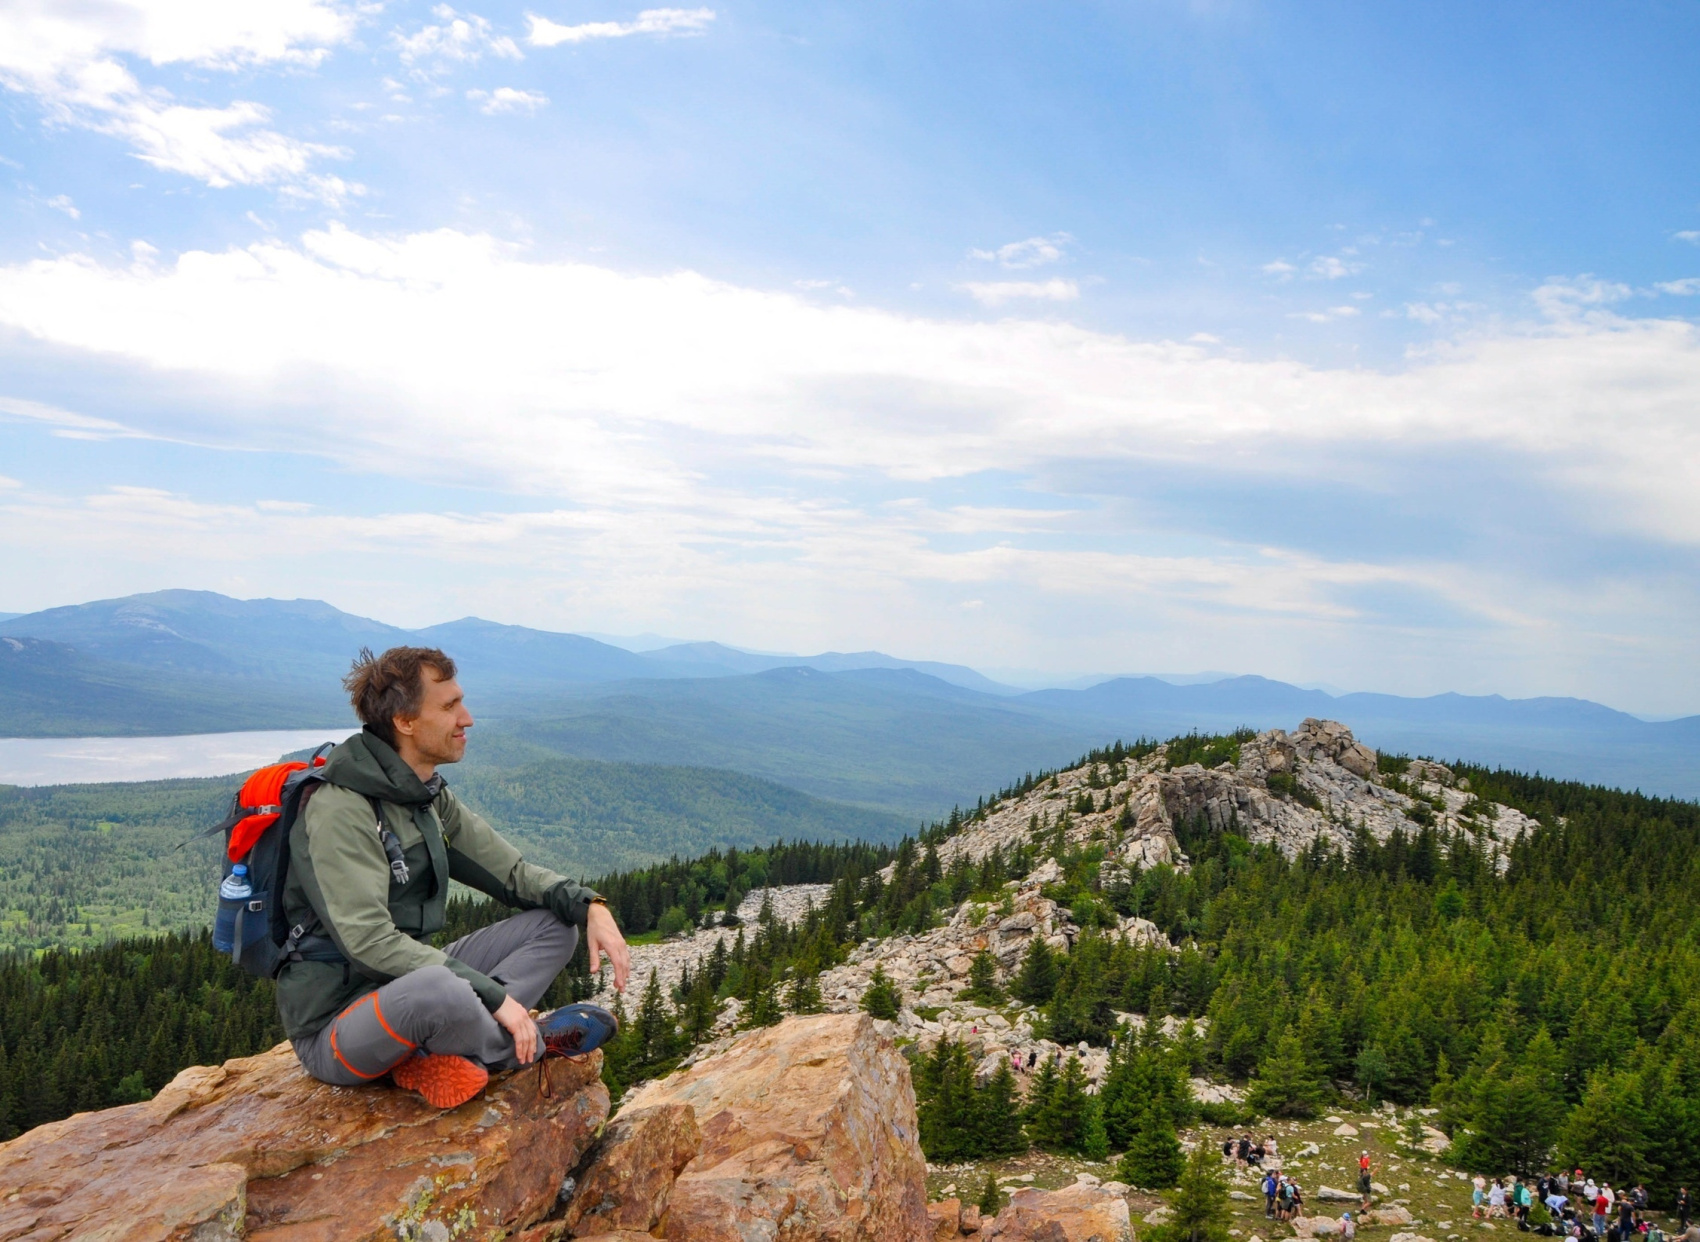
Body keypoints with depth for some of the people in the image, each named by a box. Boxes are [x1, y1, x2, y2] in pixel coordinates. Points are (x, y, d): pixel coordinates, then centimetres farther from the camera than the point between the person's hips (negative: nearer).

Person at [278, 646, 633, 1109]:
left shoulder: (430, 797, 7)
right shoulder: (339, 810, -20)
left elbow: (511, 871, 10)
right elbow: (370, 943, -28)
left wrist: (590, 906, -9)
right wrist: (493, 996, -28)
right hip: (334, 1027, -9)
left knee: (556, 922, 2)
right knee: (440, 991, -41)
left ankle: (438, 1057, -15)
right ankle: (531, 1044, -8)